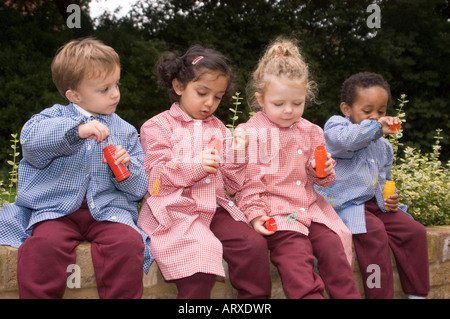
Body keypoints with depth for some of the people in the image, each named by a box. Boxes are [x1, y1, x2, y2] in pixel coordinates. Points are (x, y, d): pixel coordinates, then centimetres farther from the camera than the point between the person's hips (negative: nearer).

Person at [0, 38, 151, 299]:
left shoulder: (126, 132, 15)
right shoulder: (57, 116, 9)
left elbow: (139, 189, 12)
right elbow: (30, 137, -14)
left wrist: (127, 168, -10)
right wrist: (76, 130, -25)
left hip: (108, 209, 1)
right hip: (56, 208, -1)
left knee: (128, 243, -29)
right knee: (43, 245, -31)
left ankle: (124, 295, -11)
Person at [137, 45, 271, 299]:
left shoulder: (219, 129, 18)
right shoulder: (159, 126, 5)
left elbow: (231, 186, 16)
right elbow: (155, 179, -5)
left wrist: (236, 156, -2)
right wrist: (195, 166, -17)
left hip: (215, 208, 5)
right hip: (175, 210, -4)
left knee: (253, 245, -18)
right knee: (201, 254, -30)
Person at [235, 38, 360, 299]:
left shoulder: (311, 132, 13)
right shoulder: (250, 133, -2)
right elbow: (247, 180, -3)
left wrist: (323, 171, -4)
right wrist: (255, 213, -13)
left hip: (309, 206, 5)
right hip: (275, 212, -4)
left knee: (333, 245, -12)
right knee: (295, 253, -24)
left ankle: (349, 295, 0)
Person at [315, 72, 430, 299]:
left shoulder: (383, 145, 21)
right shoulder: (335, 125, -1)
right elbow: (343, 140, -27)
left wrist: (390, 197, 7)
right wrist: (375, 127, -26)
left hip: (375, 203, 7)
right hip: (346, 202, -7)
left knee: (414, 230, -7)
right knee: (374, 232, -31)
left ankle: (417, 291, 5)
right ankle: (380, 293, -21)